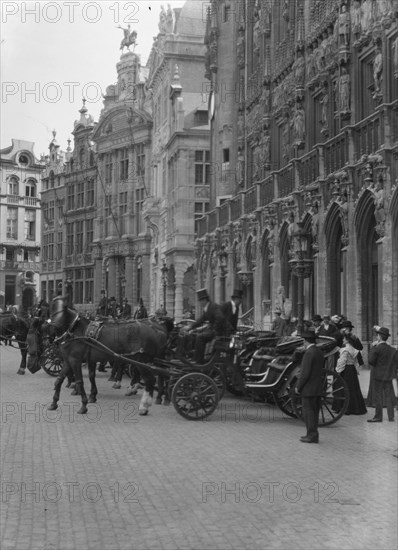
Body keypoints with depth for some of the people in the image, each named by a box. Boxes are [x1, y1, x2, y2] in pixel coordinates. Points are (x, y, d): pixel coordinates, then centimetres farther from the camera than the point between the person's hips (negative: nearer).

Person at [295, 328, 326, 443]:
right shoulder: (319, 352, 11)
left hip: (309, 389, -9)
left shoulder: (309, 353, -17)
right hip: (318, 388, 9)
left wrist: (298, 387, -11)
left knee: (308, 412, -3)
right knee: (314, 412, 14)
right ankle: (313, 435, 20)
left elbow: (305, 373, -20)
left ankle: (312, 435, -1)